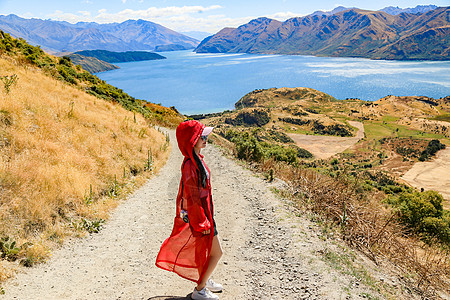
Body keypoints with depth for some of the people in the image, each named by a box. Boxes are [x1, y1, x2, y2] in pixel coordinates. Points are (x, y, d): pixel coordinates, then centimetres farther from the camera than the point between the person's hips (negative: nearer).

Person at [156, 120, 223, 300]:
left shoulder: (196, 160, 6)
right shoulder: (190, 165, -25)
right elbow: (193, 198, -24)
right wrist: (203, 224, -19)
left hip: (203, 213, 9)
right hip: (198, 216, -9)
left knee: (209, 250, 23)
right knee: (216, 253, 2)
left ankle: (204, 280, 43)